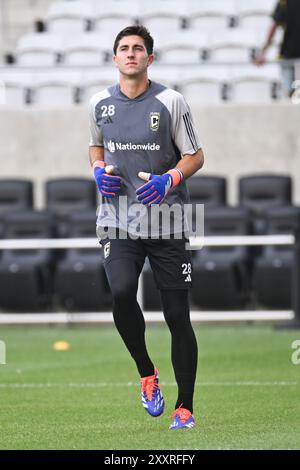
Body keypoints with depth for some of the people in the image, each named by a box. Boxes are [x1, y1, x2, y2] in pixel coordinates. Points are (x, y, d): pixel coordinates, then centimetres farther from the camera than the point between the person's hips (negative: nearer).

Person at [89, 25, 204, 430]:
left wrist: (168, 180, -16)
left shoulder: (170, 101, -2)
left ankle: (185, 407, 10)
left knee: (178, 316, -2)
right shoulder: (100, 103, 7)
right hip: (118, 221, 1)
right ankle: (146, 373, 1)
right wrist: (99, 170, 2)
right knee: (121, 292, -24)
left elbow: (195, 156, 3)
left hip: (167, 224, -1)